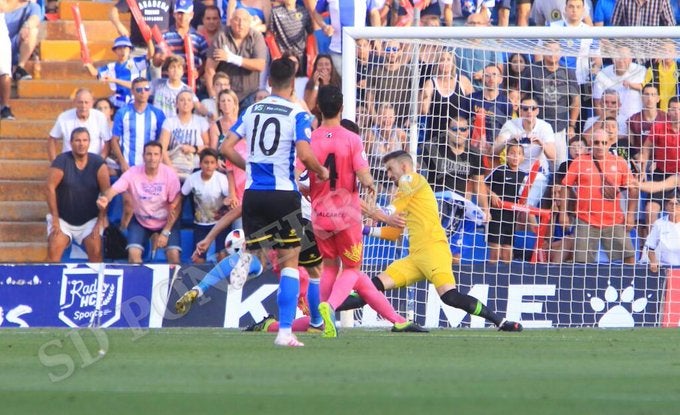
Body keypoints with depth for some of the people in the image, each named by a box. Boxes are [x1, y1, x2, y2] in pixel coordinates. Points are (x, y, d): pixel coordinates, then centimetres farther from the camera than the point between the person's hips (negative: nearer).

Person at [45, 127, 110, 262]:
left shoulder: (98, 164, -7)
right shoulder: (61, 161, -11)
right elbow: (50, 188, -13)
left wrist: (100, 222, -12)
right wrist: (55, 219, -15)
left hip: (90, 220, 1)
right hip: (63, 219, -1)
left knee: (95, 249, -19)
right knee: (53, 249, -20)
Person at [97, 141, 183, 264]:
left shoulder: (170, 174, -17)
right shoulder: (132, 173, -17)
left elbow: (175, 206, -12)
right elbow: (114, 189, -29)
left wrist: (166, 232, -18)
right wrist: (105, 199, -54)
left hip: (166, 221, -1)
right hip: (141, 221, 1)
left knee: (174, 255, -19)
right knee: (133, 253, -19)